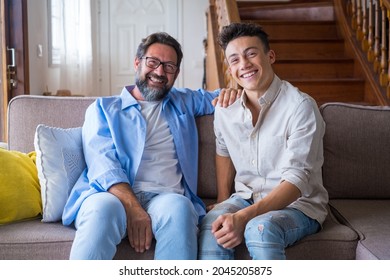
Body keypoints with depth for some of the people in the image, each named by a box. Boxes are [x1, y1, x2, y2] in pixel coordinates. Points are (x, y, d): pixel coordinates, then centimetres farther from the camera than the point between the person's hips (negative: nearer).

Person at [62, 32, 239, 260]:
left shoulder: (183, 103, 30)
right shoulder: (103, 108, 17)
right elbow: (103, 164, 0)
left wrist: (229, 92, 16)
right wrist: (133, 208, -19)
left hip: (166, 197, 2)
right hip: (111, 194, -2)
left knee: (178, 207, -36)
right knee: (103, 209, -39)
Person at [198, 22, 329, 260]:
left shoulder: (300, 106, -14)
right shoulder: (225, 109, 4)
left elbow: (297, 180, -20)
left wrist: (243, 217, -31)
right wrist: (223, 203, 11)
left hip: (297, 204, -4)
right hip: (245, 198, 4)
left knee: (260, 228, -37)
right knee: (213, 223, -29)